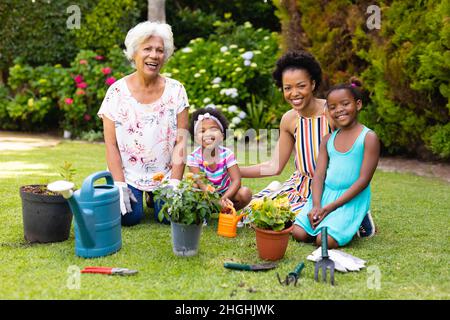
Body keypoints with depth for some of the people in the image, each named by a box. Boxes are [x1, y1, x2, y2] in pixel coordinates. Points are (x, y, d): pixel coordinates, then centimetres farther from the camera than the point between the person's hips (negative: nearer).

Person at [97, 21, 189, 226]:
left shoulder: (176, 91, -4)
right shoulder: (117, 92, -6)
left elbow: (181, 141, -6)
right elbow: (111, 144, -6)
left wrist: (174, 183, -13)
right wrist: (119, 185, -13)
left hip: (164, 174, 1)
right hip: (128, 174, -1)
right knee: (129, 218, -18)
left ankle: (154, 196, 20)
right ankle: (131, 194, 18)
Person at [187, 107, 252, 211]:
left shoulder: (227, 154, -15)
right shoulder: (193, 157, -18)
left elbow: (236, 180, -21)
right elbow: (200, 184, -25)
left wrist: (224, 198, -38)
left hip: (225, 193, 1)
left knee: (245, 193, -25)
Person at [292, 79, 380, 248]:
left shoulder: (369, 137, -7)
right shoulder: (328, 139, 10)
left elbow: (364, 179, -12)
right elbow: (319, 175, 5)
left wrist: (329, 208, -15)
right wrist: (316, 206, -15)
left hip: (352, 198, -5)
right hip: (325, 194, 5)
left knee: (325, 241, -22)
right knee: (299, 233, -13)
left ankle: (353, 224, 7)